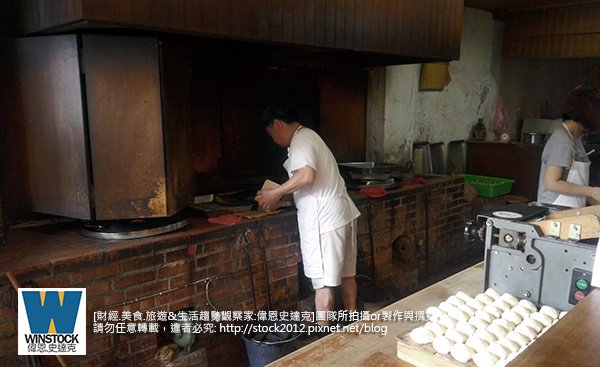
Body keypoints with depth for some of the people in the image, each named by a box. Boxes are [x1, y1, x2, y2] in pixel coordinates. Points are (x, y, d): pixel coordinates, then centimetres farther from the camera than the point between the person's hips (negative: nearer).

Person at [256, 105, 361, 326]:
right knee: (346, 274, 18)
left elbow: (307, 175, -29)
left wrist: (275, 194, -19)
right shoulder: (308, 136, 18)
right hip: (340, 214, 10)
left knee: (323, 281, 0)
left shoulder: (300, 141, -12)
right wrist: (280, 195, 16)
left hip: (324, 220, -10)